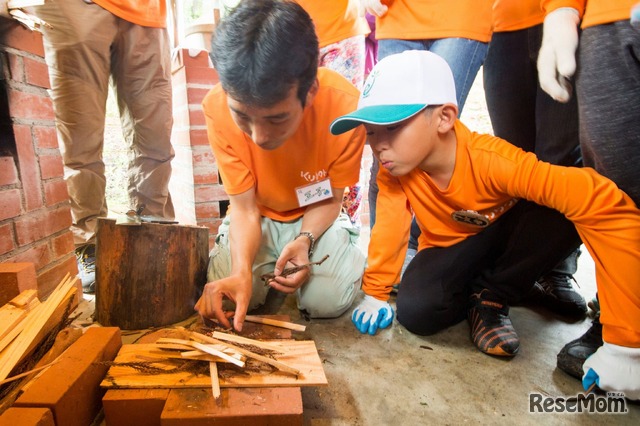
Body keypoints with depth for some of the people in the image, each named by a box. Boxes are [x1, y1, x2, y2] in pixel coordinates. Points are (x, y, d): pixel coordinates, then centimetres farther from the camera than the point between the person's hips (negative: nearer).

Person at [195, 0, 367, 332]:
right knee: (228, 297, -20)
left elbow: (330, 199, -12)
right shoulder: (218, 106, -26)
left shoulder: (345, 106, -30)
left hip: (316, 218, -1)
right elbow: (243, 207, -18)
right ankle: (266, 265, 15)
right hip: (258, 218, 1)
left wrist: (305, 240, -31)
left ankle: (350, 249, 13)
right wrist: (242, 271, -35)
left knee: (327, 299, -22)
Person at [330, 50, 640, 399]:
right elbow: (390, 226, -14)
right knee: (416, 311, -28)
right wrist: (375, 293, -11)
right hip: (451, 248, 2)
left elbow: (606, 206, -42)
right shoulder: (394, 166, -24)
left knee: (562, 214, -34)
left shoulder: (492, 159, -37)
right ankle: (474, 295, 6)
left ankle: (490, 298, -10)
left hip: (507, 234, -1)